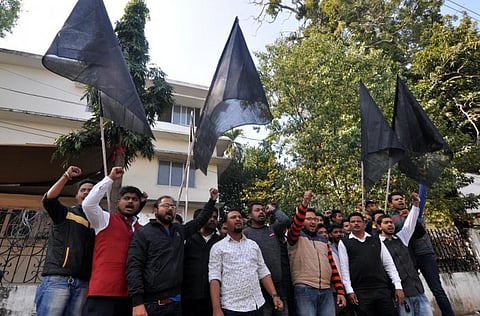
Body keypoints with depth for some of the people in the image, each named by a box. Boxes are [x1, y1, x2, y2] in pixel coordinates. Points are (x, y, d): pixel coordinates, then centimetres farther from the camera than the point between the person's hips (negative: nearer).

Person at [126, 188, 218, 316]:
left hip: (176, 301, 5)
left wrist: (212, 200, 12)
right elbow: (133, 267, -11)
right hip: (152, 303, -5)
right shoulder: (142, 233, -4)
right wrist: (137, 302, -19)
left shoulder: (180, 230, 12)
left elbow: (200, 219, 19)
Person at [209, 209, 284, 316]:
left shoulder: (253, 245, 11)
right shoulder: (218, 247, -2)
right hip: (231, 307, -3)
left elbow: (263, 272, 10)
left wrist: (275, 295, 1)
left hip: (256, 305, 4)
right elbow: (214, 278, -8)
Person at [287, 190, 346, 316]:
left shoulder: (323, 240, 19)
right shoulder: (296, 237, 3)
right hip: (304, 291, -5)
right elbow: (296, 224, -20)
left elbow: (332, 266, 17)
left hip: (326, 291, 5)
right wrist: (304, 204, -34)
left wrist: (340, 291, 10)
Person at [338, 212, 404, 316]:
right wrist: (349, 291, -7)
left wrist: (398, 286, 2)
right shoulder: (344, 243, 2)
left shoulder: (376, 241, 11)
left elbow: (389, 264, 10)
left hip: (382, 289, 3)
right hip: (360, 292, -2)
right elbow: (344, 268, -2)